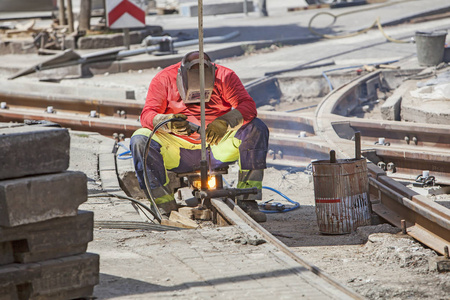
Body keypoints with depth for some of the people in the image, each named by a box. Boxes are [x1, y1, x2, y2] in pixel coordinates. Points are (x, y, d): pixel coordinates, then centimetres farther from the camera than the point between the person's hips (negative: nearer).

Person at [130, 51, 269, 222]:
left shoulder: (225, 77, -6)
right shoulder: (164, 80, -6)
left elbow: (248, 105, -16)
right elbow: (147, 115, -12)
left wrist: (226, 121, -37)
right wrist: (167, 121, -36)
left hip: (218, 147, 1)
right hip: (178, 150, -1)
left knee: (257, 129, -23)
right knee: (140, 140, -26)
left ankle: (247, 201, -22)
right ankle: (165, 205, -23)